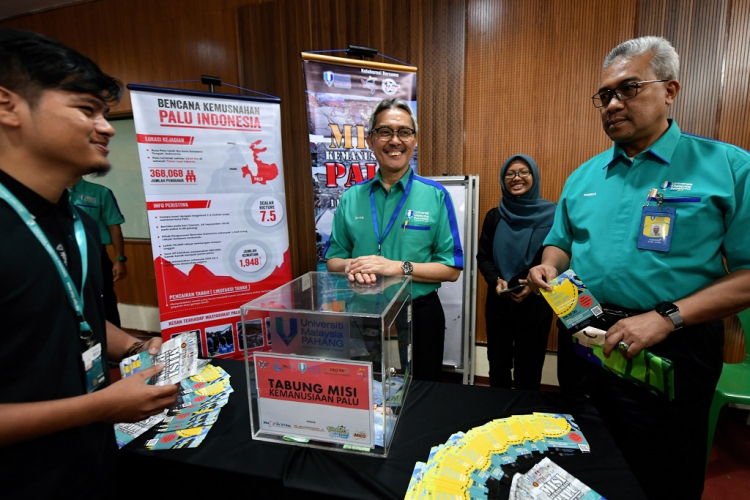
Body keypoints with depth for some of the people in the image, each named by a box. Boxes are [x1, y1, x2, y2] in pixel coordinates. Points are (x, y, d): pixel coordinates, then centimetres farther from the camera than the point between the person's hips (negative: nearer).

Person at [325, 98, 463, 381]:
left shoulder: (435, 196, -6)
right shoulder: (351, 198, 1)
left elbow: (452, 270, -7)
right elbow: (333, 260, 6)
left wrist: (398, 267, -20)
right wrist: (351, 266, -17)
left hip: (419, 316, -1)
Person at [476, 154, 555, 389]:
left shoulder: (552, 214, -5)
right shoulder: (494, 216, 5)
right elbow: (483, 256, 5)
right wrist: (496, 280, -14)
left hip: (535, 304, -2)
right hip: (498, 302, 3)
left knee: (528, 370, 9)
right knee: (498, 364, 13)